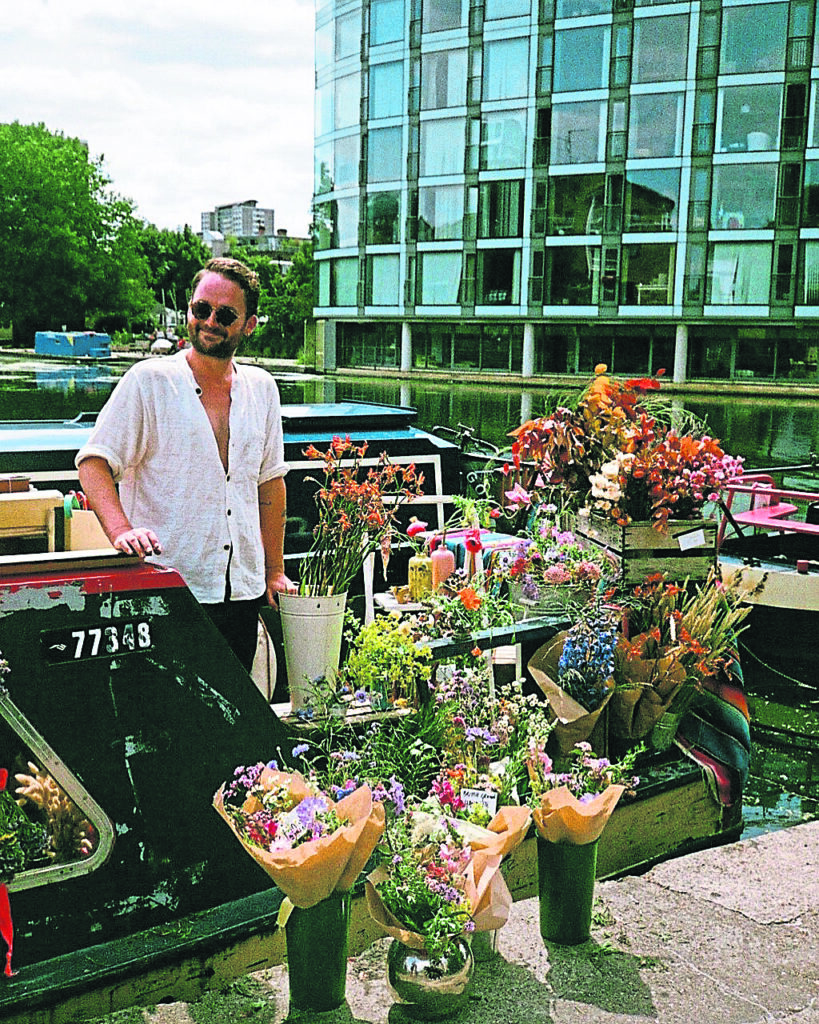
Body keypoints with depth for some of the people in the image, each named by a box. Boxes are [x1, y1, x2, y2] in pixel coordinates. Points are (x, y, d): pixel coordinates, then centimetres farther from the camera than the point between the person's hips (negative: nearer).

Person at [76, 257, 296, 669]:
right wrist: (121, 530, -24)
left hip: (242, 592, 5)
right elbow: (93, 462, -6)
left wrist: (274, 571, 17)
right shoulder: (148, 381, -3)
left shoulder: (261, 389, 11)